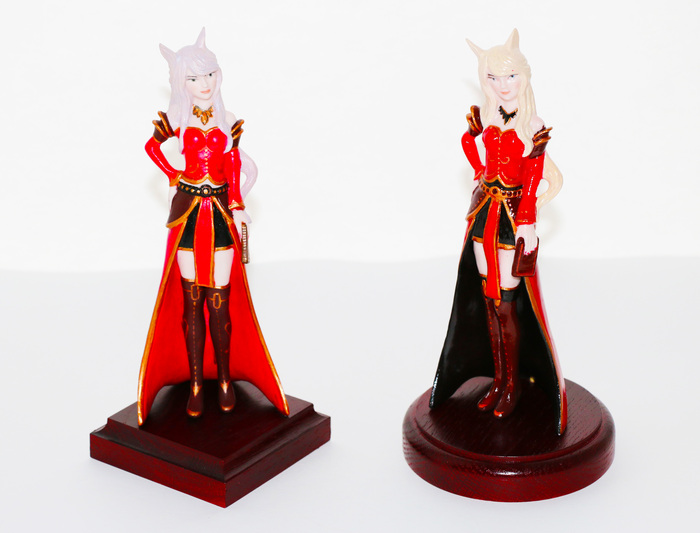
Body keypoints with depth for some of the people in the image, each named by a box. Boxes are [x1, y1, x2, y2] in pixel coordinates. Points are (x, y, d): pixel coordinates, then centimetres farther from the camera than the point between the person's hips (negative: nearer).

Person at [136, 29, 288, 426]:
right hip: (188, 214, 0)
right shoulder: (178, 120, 3)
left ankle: (224, 379, 13)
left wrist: (237, 206, -1)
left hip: (221, 215, 0)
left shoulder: (228, 122, 5)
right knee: (191, 300, 2)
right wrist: (174, 177, 13)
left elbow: (235, 166, 7)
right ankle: (196, 383, 10)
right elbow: (151, 146, 20)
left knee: (220, 300, -1)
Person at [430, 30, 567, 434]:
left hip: (513, 219, -5)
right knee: (488, 300, 10)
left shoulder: (532, 127, -11)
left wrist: (529, 219, -14)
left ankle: (513, 385, 14)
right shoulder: (488, 122, 4)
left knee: (507, 304, -1)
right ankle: (498, 380, 23)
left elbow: (553, 181, -12)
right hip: (484, 215, 5)